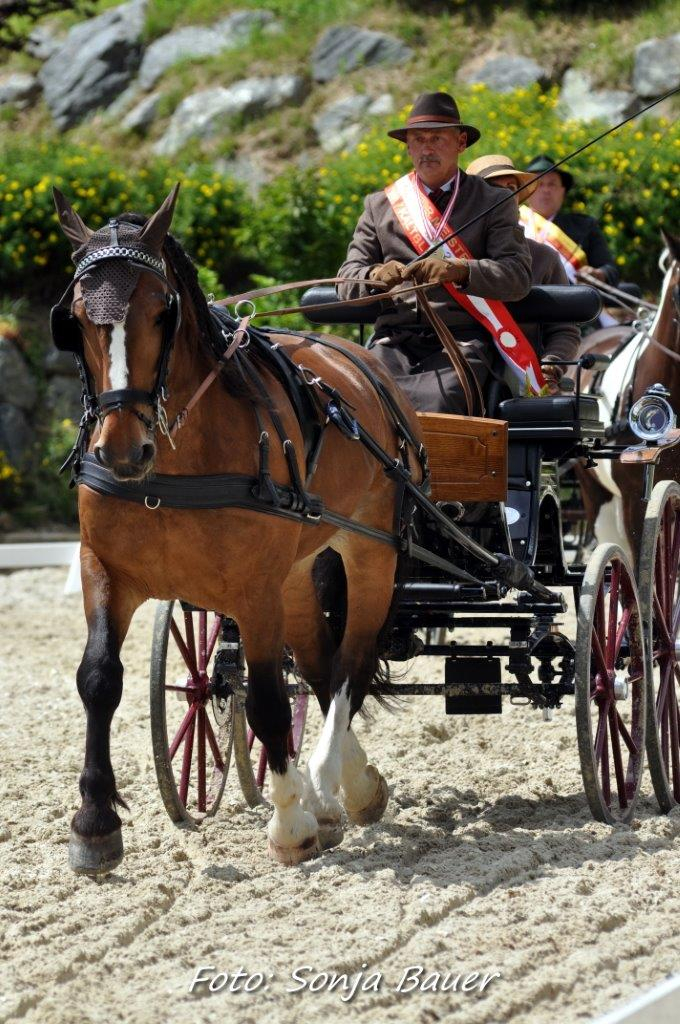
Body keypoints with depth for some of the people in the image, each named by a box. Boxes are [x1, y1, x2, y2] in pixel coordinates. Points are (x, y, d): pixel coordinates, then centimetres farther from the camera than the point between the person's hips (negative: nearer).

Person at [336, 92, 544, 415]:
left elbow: (518, 277, 0)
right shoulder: (380, 205, 20)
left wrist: (458, 271, -19)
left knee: (439, 400, -34)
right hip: (394, 342, 2)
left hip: (460, 342, -2)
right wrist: (376, 275, -11)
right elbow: (347, 281, 14)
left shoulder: (493, 203, 12)